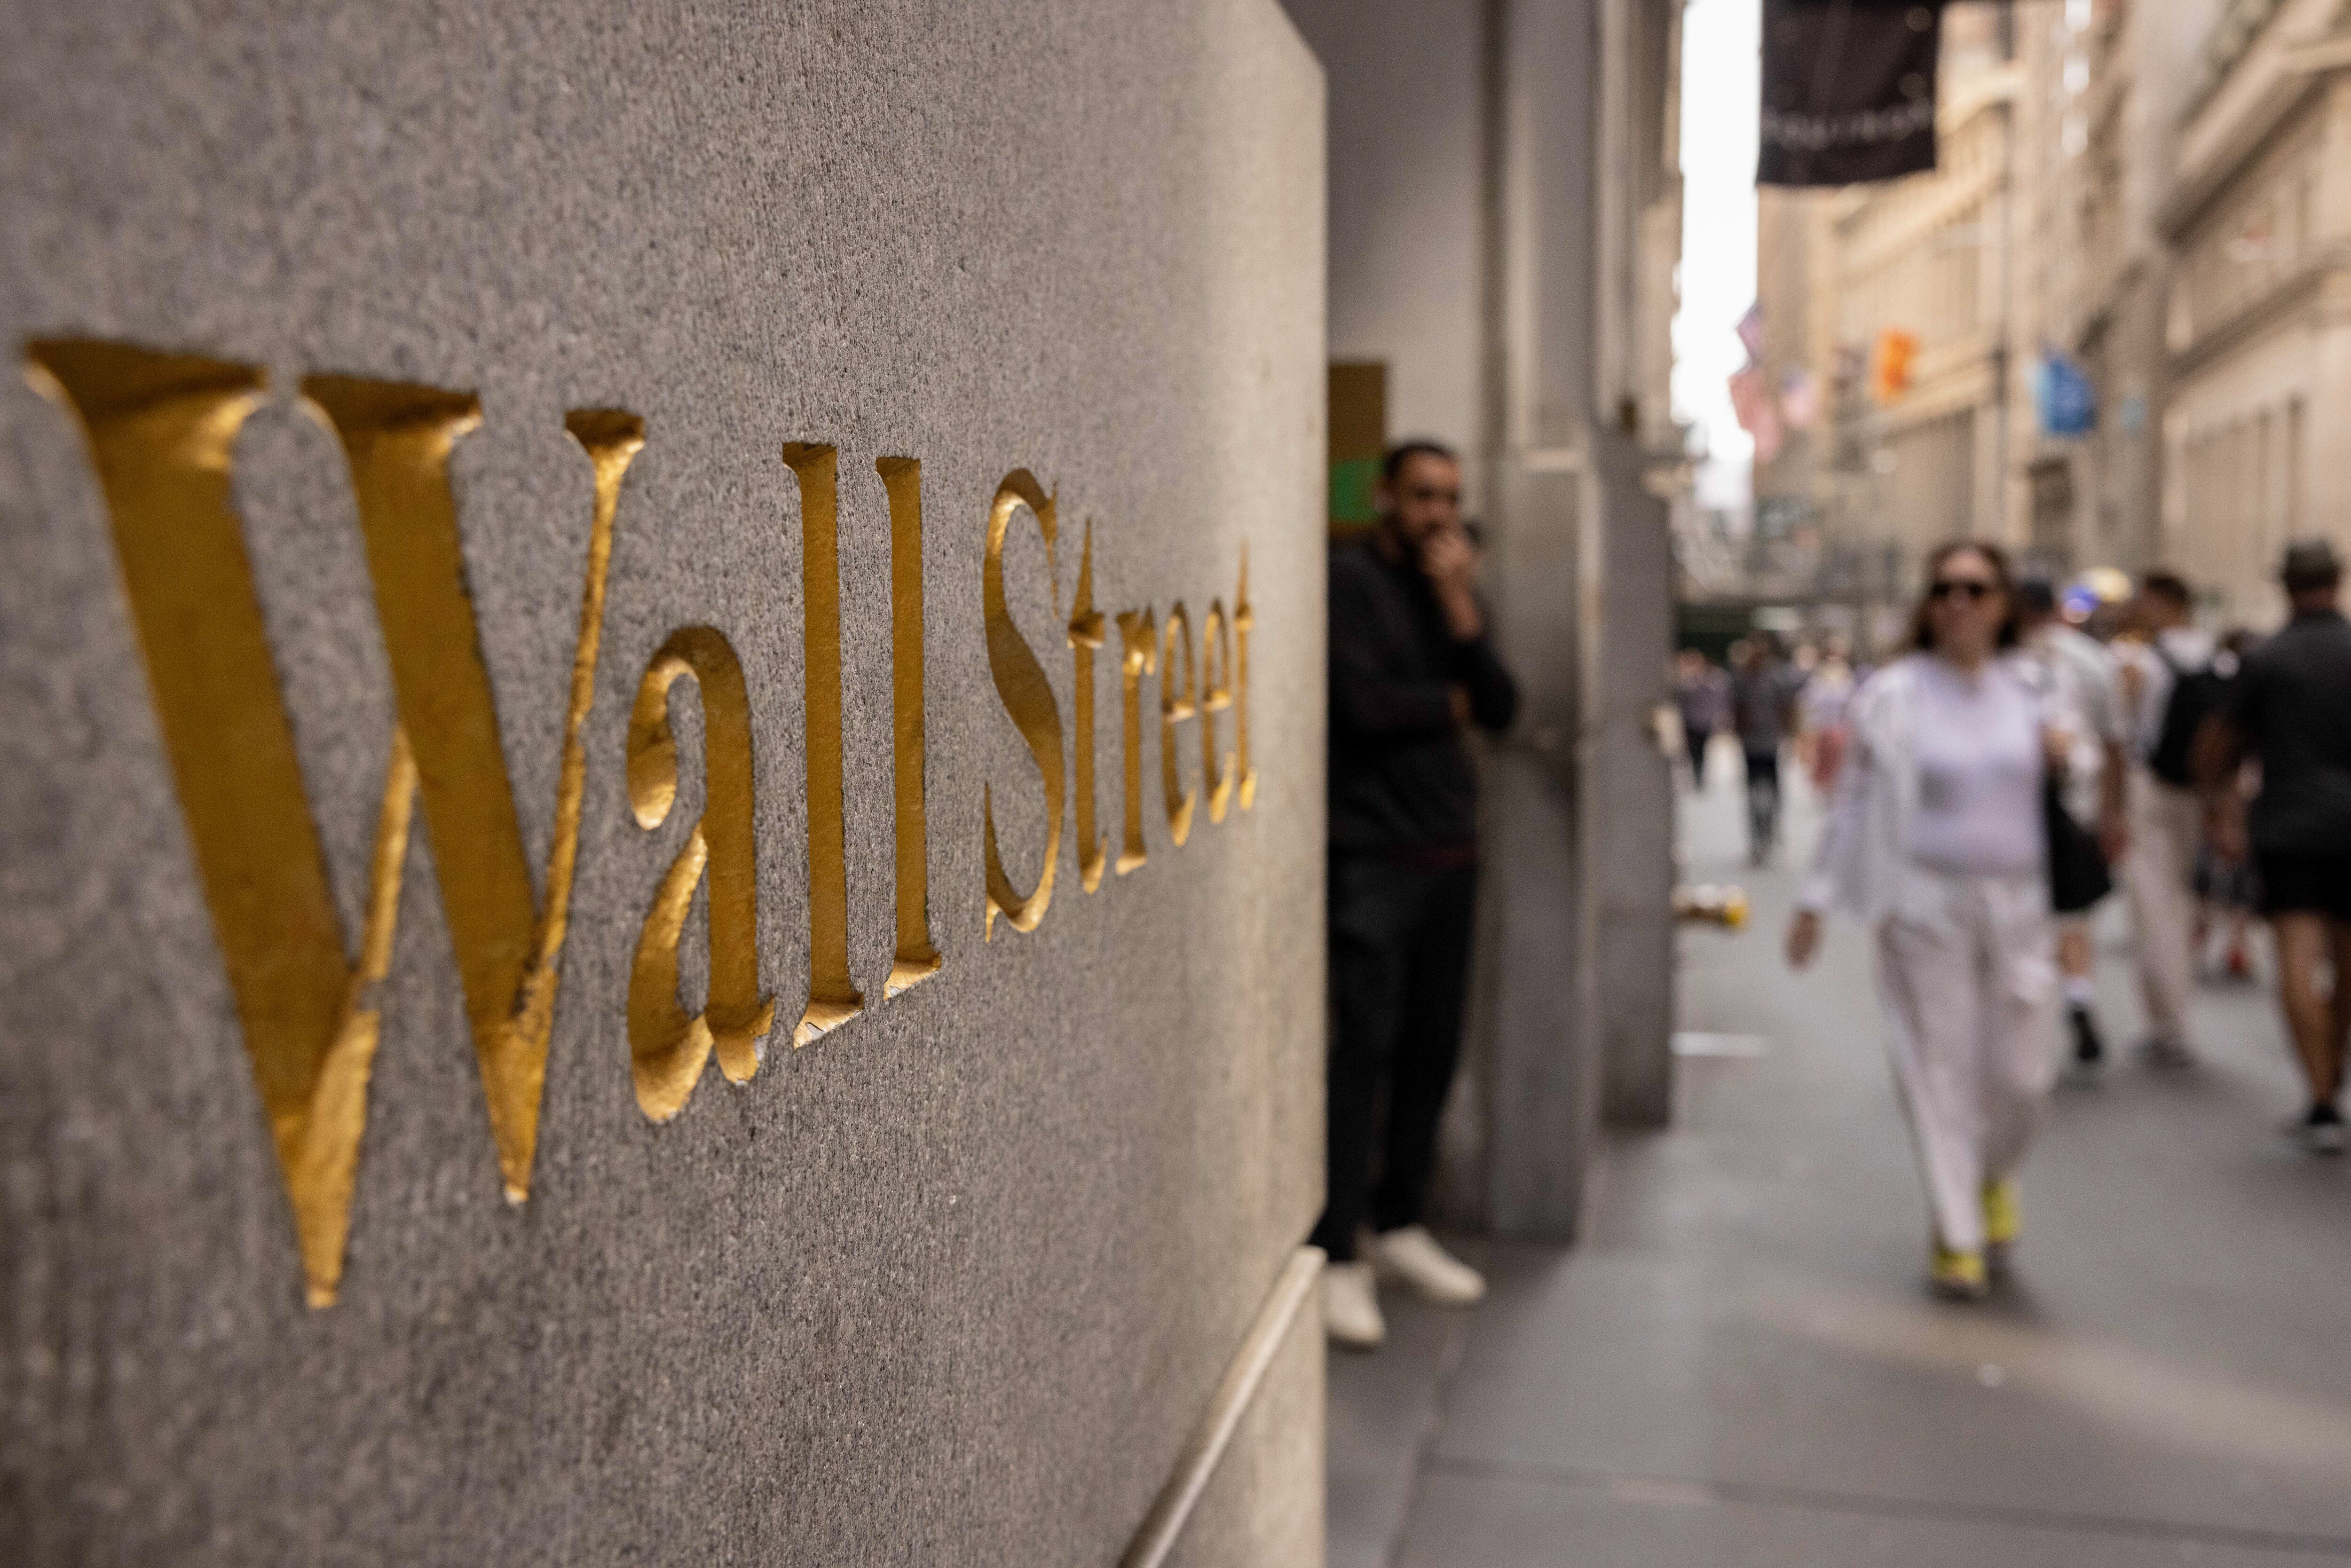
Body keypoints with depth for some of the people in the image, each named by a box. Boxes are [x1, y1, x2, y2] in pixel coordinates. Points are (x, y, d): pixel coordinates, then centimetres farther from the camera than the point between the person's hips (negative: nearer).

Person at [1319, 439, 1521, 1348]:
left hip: (1450, 852, 7)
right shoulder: (1349, 578, -4)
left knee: (1432, 1049, 9)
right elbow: (1363, 703, -17)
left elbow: (1502, 709, 4)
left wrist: (1459, 607, -7)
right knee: (1364, 1049, -9)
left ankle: (1398, 1228, 22)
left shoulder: (1455, 587, 17)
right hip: (1373, 854, -7)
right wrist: (1450, 702, 0)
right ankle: (1337, 1256, -3)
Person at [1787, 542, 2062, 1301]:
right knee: (1940, 1068, 0)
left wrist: (2063, 759, -5)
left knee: (2023, 1073, 3)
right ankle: (1956, 1236, 14)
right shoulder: (1894, 696, -2)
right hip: (1926, 903, -3)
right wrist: (1815, 902, -2)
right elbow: (1855, 803, 0)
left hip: (2018, 903, 3)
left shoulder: (2030, 688, 7)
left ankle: (1993, 1180, 35)